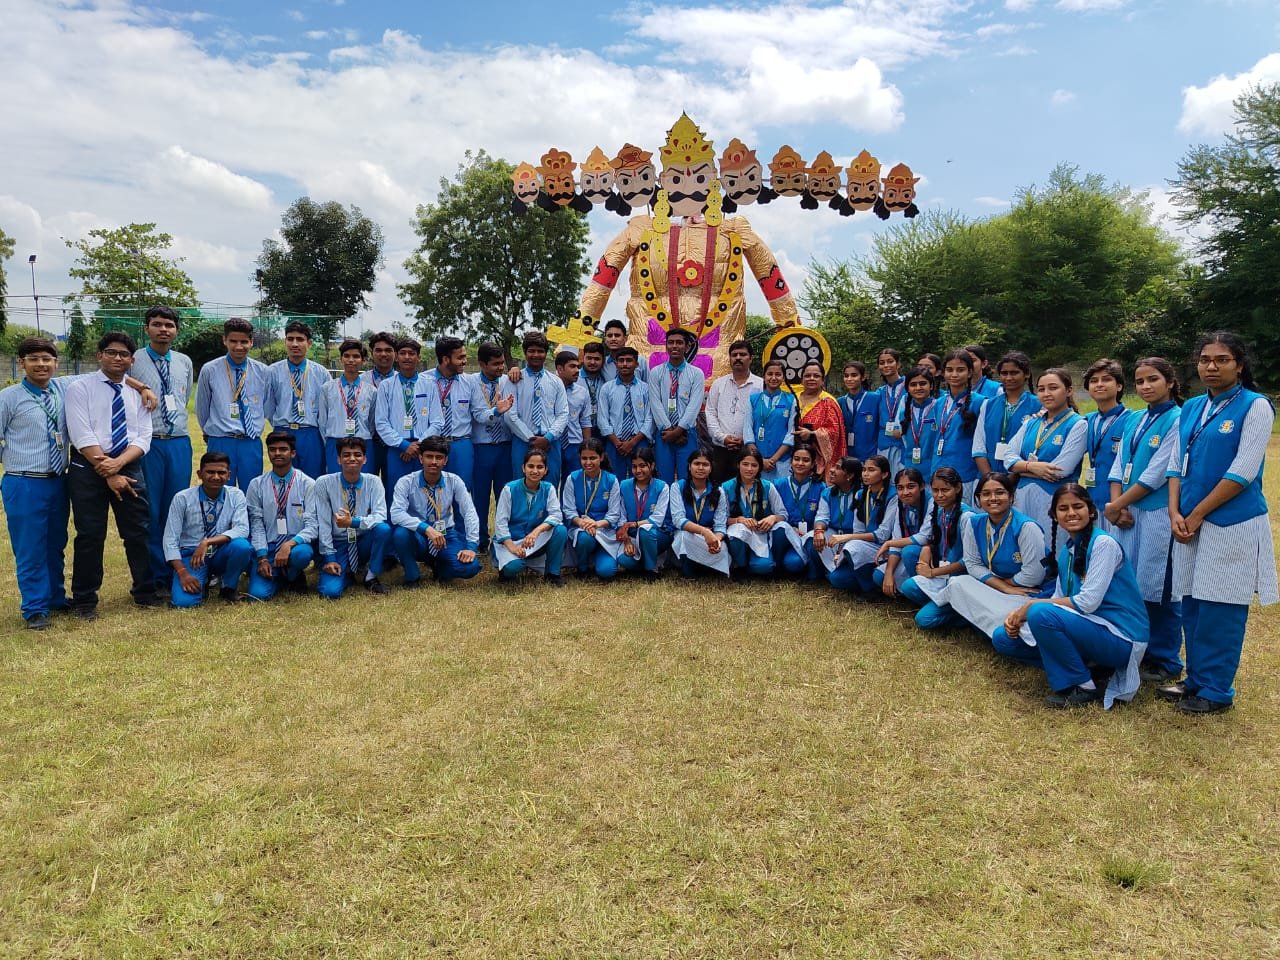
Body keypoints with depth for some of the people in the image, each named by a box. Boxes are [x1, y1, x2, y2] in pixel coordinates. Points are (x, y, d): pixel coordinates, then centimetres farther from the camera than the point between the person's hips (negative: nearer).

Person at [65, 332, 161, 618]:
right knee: (90, 536, 4)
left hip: (128, 467, 3)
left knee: (139, 532, 7)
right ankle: (85, 600, 17)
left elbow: (143, 438, 1)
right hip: (88, 468, -3)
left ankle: (145, 592, 21)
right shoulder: (79, 388, -2)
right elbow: (83, 437, -11)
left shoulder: (138, 393, 9)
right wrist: (108, 474, -16)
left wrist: (118, 463, -17)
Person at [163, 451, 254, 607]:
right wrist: (182, 572, -20)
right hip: (191, 555, -1)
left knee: (241, 545, -32)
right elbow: (170, 540, -9)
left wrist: (207, 542, -30)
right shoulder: (182, 498, -8)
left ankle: (229, 587, -3)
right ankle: (203, 581, 11)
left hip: (221, 554, 1)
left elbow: (242, 529, -18)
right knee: (183, 601, -26)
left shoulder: (236, 496, -4)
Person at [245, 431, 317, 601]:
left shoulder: (307, 484, -3)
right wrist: (262, 557, -11)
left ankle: (294, 576, 0)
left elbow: (312, 525, -9)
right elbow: (256, 524, 2)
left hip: (297, 545, -1)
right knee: (258, 593, -21)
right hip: (267, 547, 1)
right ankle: (281, 577, 15)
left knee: (302, 554, -38)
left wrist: (290, 544, -26)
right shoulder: (256, 485, 4)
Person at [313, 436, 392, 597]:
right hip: (338, 545, -1)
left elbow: (380, 516, -17)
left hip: (364, 543, 1)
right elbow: (323, 524, -10)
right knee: (330, 591, -25)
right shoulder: (324, 483, -8)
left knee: (383, 528, -32)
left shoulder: (373, 482, -5)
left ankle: (371, 577, -8)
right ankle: (347, 572, 13)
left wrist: (353, 522, -32)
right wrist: (329, 558, -13)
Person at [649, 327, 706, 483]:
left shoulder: (696, 374, 3)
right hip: (663, 434, 1)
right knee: (664, 480, 3)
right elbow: (656, 404, -3)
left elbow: (694, 406, -6)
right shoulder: (656, 373, 5)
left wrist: (678, 431, -13)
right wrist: (669, 429, -11)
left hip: (687, 434, -1)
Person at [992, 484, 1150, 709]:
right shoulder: (1066, 550, 10)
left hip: (1120, 639, -8)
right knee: (1004, 637, 0)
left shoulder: (1104, 543, -14)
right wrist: (1018, 614, -11)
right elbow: (1059, 600, 7)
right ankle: (1085, 666, 4)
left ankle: (1084, 688, -12)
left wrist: (1031, 605, -17)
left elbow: (1087, 602, -22)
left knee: (1041, 613, -31)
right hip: (1086, 630, 8)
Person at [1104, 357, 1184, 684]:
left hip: (1156, 515, -7)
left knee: (1157, 588, 0)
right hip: (1125, 512, 7)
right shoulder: (1134, 421, 13)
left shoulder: (1177, 421, -9)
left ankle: (1165, 661, 13)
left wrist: (1117, 506, -9)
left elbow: (1155, 475, -14)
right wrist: (1118, 506, -4)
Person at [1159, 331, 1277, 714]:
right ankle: (1196, 679, 25)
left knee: (1220, 608, 0)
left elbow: (1242, 472, -14)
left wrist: (1196, 515, -12)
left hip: (1232, 524, -6)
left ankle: (1216, 690, 12)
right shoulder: (1191, 408, 11)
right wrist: (1175, 513, -4)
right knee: (1193, 603, 11)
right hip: (1191, 522, 6)